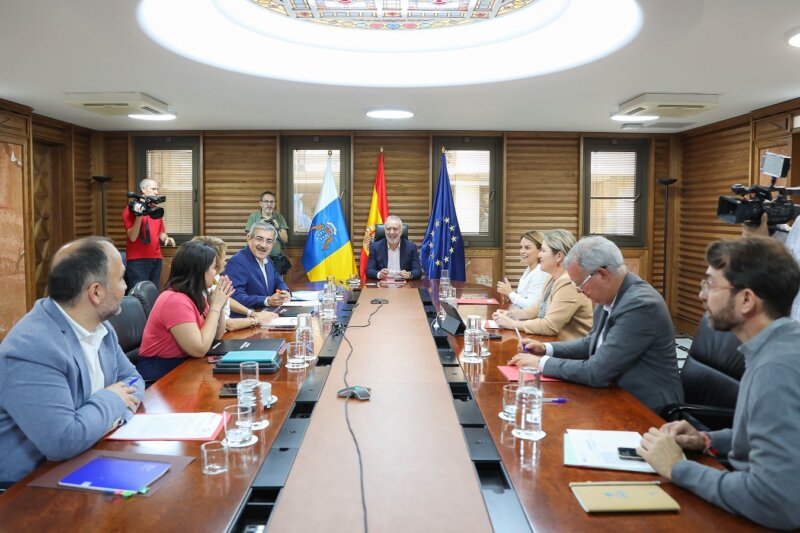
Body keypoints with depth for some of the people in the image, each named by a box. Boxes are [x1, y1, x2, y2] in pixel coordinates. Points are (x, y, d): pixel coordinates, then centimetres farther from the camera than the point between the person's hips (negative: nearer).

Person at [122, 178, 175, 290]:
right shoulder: (131, 209, -5)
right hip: (137, 260, -6)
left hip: (156, 259, 6)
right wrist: (139, 215, -21)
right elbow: (132, 237, -13)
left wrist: (167, 239, -1)